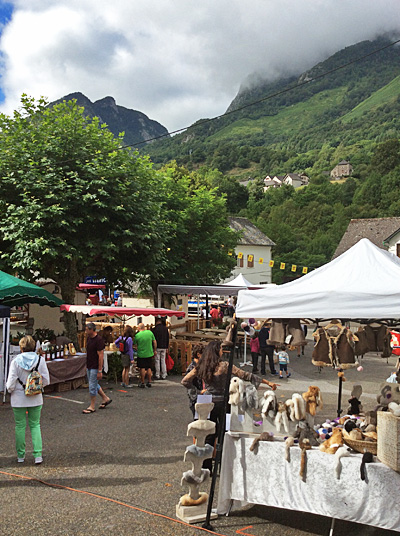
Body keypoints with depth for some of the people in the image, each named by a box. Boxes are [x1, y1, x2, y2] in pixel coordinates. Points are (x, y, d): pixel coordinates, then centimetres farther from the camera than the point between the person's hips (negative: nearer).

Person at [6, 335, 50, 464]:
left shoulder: (16, 361, -13)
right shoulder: (40, 360, -8)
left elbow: (11, 384, -11)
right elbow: (46, 381, -4)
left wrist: (11, 390, 10)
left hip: (19, 399, -1)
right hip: (36, 399, 2)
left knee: (20, 426, 12)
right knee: (35, 425, 13)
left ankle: (21, 456, 21)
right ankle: (38, 455, 4)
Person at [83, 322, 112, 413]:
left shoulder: (98, 340, -19)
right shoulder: (88, 338, 8)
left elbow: (101, 356, -20)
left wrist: (99, 371, -21)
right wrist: (86, 366, 18)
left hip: (95, 367, -9)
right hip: (89, 367, 9)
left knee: (92, 386, -2)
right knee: (94, 385, 18)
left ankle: (92, 407, 9)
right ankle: (105, 399, 32)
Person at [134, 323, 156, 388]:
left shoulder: (137, 335, -12)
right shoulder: (150, 332, -4)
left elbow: (135, 345, -2)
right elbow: (155, 342, 3)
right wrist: (154, 350, 15)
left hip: (141, 354, -3)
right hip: (149, 353, 3)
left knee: (142, 369, 5)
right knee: (149, 368, 13)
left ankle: (142, 383, 11)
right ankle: (149, 382, 19)